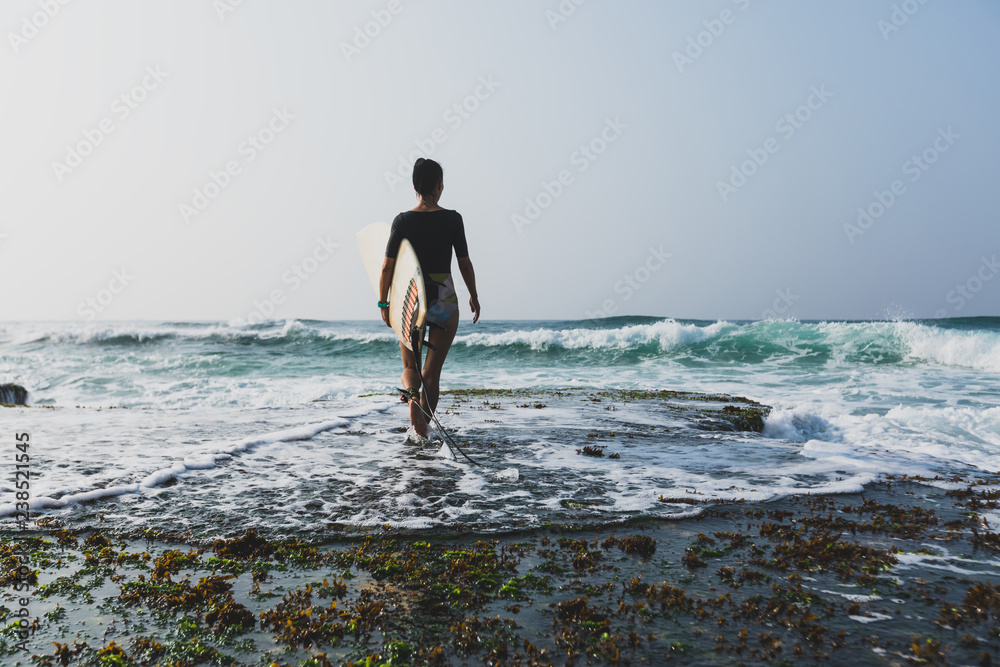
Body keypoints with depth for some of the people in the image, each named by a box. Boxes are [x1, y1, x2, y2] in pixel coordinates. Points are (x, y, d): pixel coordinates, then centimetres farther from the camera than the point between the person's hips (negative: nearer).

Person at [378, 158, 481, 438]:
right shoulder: (452, 218, -6)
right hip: (444, 299, -1)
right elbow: (465, 263, -2)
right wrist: (474, 296, 11)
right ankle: (424, 428, 8)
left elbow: (387, 267, -5)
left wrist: (383, 303, 4)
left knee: (409, 367, 15)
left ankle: (412, 394, -17)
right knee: (432, 370, 9)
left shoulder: (402, 220, -4)